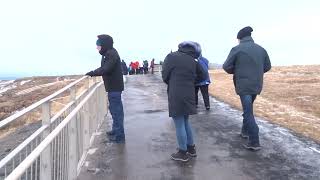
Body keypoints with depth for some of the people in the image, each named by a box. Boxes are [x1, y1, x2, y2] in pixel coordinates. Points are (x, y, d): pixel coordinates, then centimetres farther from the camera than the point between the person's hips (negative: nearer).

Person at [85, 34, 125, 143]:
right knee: (115, 110, 20)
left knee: (116, 111, -4)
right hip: (113, 86, 10)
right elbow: (104, 68, 16)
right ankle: (116, 131, 35)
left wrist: (92, 73, -16)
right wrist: (93, 73, 5)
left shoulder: (111, 54, -17)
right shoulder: (108, 53, 14)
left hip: (114, 87, -10)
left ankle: (119, 136, 4)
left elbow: (105, 70, -26)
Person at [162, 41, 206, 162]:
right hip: (189, 95, 5)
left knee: (179, 125, 5)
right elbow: (202, 76, 15)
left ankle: (183, 153, 16)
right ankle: (191, 148, 32)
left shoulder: (171, 56, -5)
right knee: (185, 122, 21)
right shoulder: (193, 61, 6)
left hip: (175, 95, -5)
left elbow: (164, 75, -3)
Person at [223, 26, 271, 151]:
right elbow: (267, 67, 13)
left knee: (248, 112, -3)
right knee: (248, 109, 23)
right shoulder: (261, 49, 7)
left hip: (244, 86, -6)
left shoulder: (237, 49, -9)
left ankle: (254, 142, -2)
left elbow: (226, 66, -8)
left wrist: (235, 71, 11)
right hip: (256, 85, 6)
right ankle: (245, 131, 36)